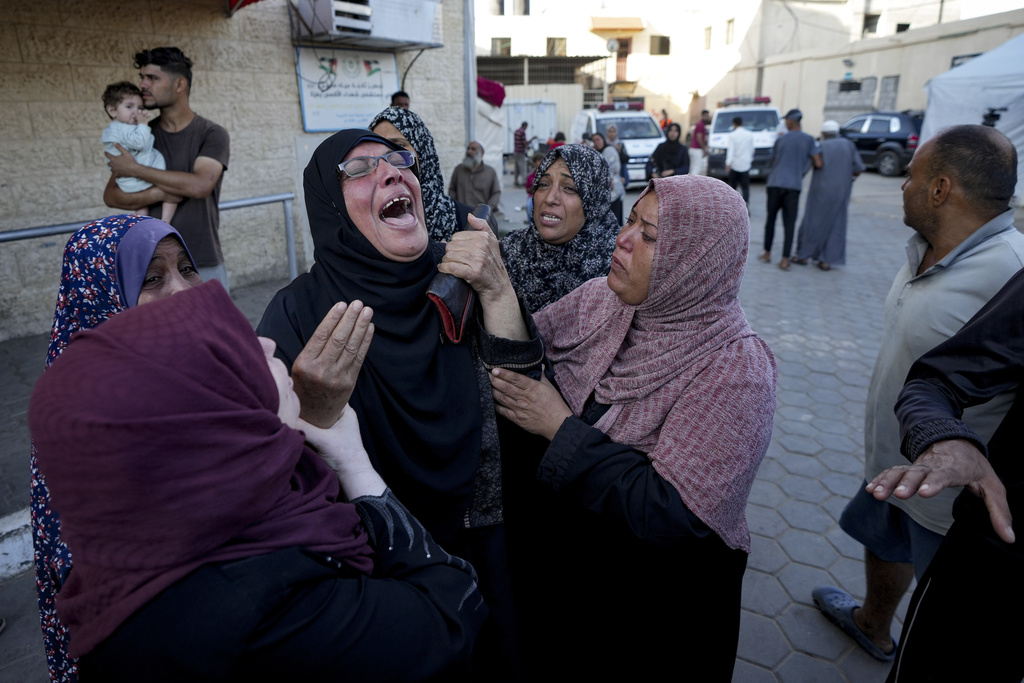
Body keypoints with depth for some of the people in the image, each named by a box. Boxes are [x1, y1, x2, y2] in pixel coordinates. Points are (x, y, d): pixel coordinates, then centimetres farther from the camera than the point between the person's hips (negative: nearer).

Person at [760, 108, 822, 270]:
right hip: (794, 186, 0)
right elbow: (818, 164, -3)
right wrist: (807, 162, 17)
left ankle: (767, 253, 17)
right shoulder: (809, 140, 1)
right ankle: (785, 260, -1)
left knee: (771, 220, 13)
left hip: (775, 184, 0)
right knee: (789, 224, 2)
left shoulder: (780, 140, 4)